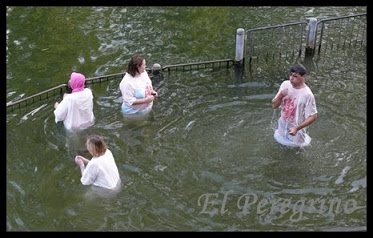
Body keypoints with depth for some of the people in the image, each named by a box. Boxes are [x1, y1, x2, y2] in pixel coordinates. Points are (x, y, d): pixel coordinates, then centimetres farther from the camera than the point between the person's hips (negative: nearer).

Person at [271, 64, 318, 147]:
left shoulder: (307, 94, -26)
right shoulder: (285, 85, -10)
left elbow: (313, 116, -20)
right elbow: (274, 105, -5)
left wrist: (297, 128, -30)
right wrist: (280, 95, -26)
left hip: (296, 131, -5)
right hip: (282, 127, 5)